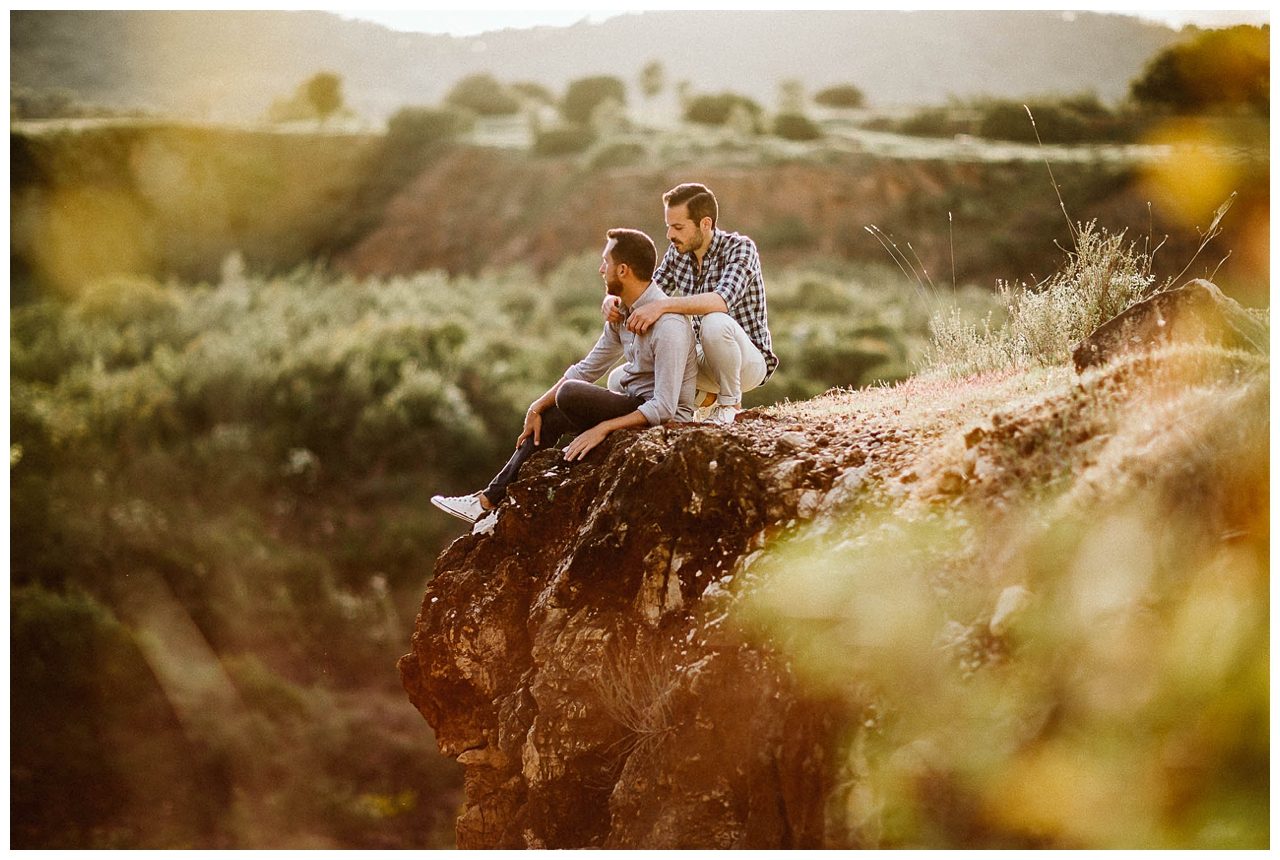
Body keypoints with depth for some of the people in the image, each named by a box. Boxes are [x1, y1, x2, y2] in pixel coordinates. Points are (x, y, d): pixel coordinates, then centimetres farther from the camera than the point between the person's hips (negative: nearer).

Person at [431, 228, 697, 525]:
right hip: (635, 402, 10)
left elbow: (663, 408, -29)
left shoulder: (668, 325, -26)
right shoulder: (622, 312, 5)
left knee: (570, 394, -26)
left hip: (663, 420, -10)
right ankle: (490, 500, 12)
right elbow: (587, 368, 12)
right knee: (549, 417, 12)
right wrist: (536, 408, 5)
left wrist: (603, 429, -28)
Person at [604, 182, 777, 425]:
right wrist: (614, 300, -19)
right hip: (702, 357, 6)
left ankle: (730, 403, -14)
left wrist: (663, 305, -45)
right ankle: (705, 397, 11)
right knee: (619, 382, -7)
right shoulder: (678, 252, 2)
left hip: (749, 360, -6)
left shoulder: (739, 248, -18)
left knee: (714, 322, -39)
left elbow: (722, 300, -36)